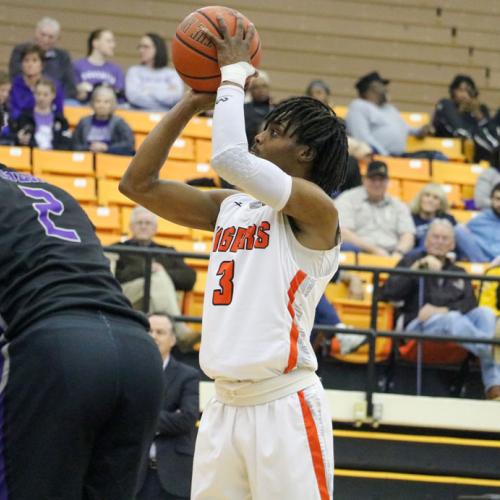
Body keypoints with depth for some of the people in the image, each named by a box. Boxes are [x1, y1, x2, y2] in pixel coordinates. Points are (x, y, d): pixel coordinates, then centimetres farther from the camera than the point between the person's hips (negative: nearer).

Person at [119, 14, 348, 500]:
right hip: (223, 406, 7)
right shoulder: (231, 206, 15)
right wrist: (192, 101, 11)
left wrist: (235, 74, -8)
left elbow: (230, 157, -22)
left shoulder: (316, 208, -8)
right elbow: (139, 184, 14)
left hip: (284, 407, -7)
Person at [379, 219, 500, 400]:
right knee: (453, 319, -37)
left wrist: (443, 310, -11)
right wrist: (418, 267, -6)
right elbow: (388, 294, 3)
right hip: (419, 326, -3)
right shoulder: (411, 262, 21)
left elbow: (470, 304, 9)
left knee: (485, 313, -28)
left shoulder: (458, 273, 29)